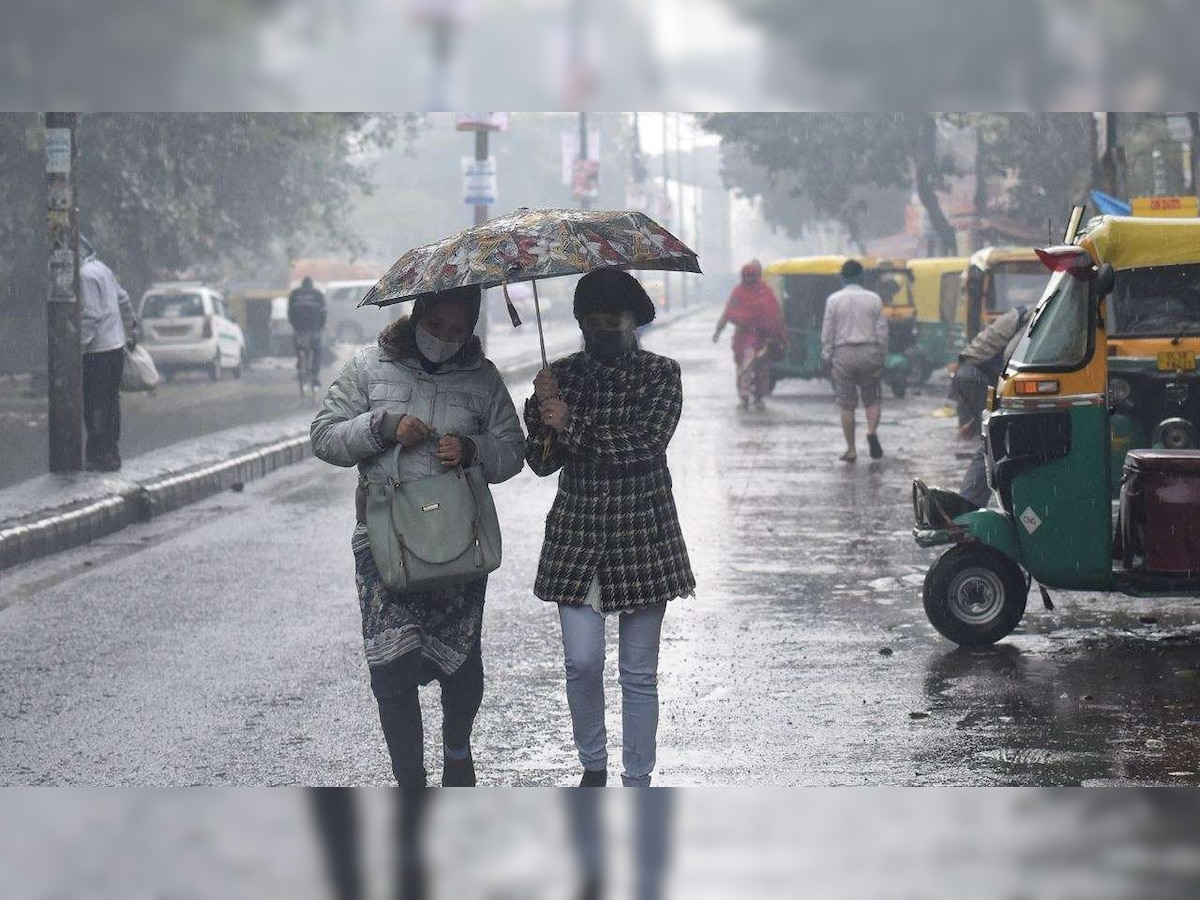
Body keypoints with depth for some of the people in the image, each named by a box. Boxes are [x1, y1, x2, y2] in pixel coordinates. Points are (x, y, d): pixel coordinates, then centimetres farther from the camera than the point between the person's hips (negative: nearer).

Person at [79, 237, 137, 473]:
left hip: (97, 351, -10)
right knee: (111, 402, 15)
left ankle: (98, 457, -3)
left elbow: (91, 315, -22)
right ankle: (112, 455, 21)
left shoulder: (85, 275, -16)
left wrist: (78, 343, -22)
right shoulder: (102, 268, 13)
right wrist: (131, 330, 31)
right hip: (116, 346, 10)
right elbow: (123, 301, 21)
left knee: (95, 406, -4)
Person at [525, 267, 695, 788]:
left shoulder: (660, 374, -2)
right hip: (577, 535, 1)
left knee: (639, 673, 5)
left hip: (642, 534, -1)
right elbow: (541, 462, 0)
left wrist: (573, 427, -18)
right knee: (582, 661, -5)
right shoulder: (560, 376, 4)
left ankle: (637, 783, 16)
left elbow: (647, 442, -17)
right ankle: (593, 766, 18)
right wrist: (540, 414, -18)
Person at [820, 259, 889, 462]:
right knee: (872, 399, 11)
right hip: (869, 352, 1)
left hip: (844, 354, -1)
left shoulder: (834, 300, -2)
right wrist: (882, 356, 12)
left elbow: (827, 333, -1)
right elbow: (882, 331, 4)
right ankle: (872, 432, -15)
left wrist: (826, 358, 6)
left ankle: (851, 450, 6)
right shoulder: (873, 299, 2)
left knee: (847, 405, 4)